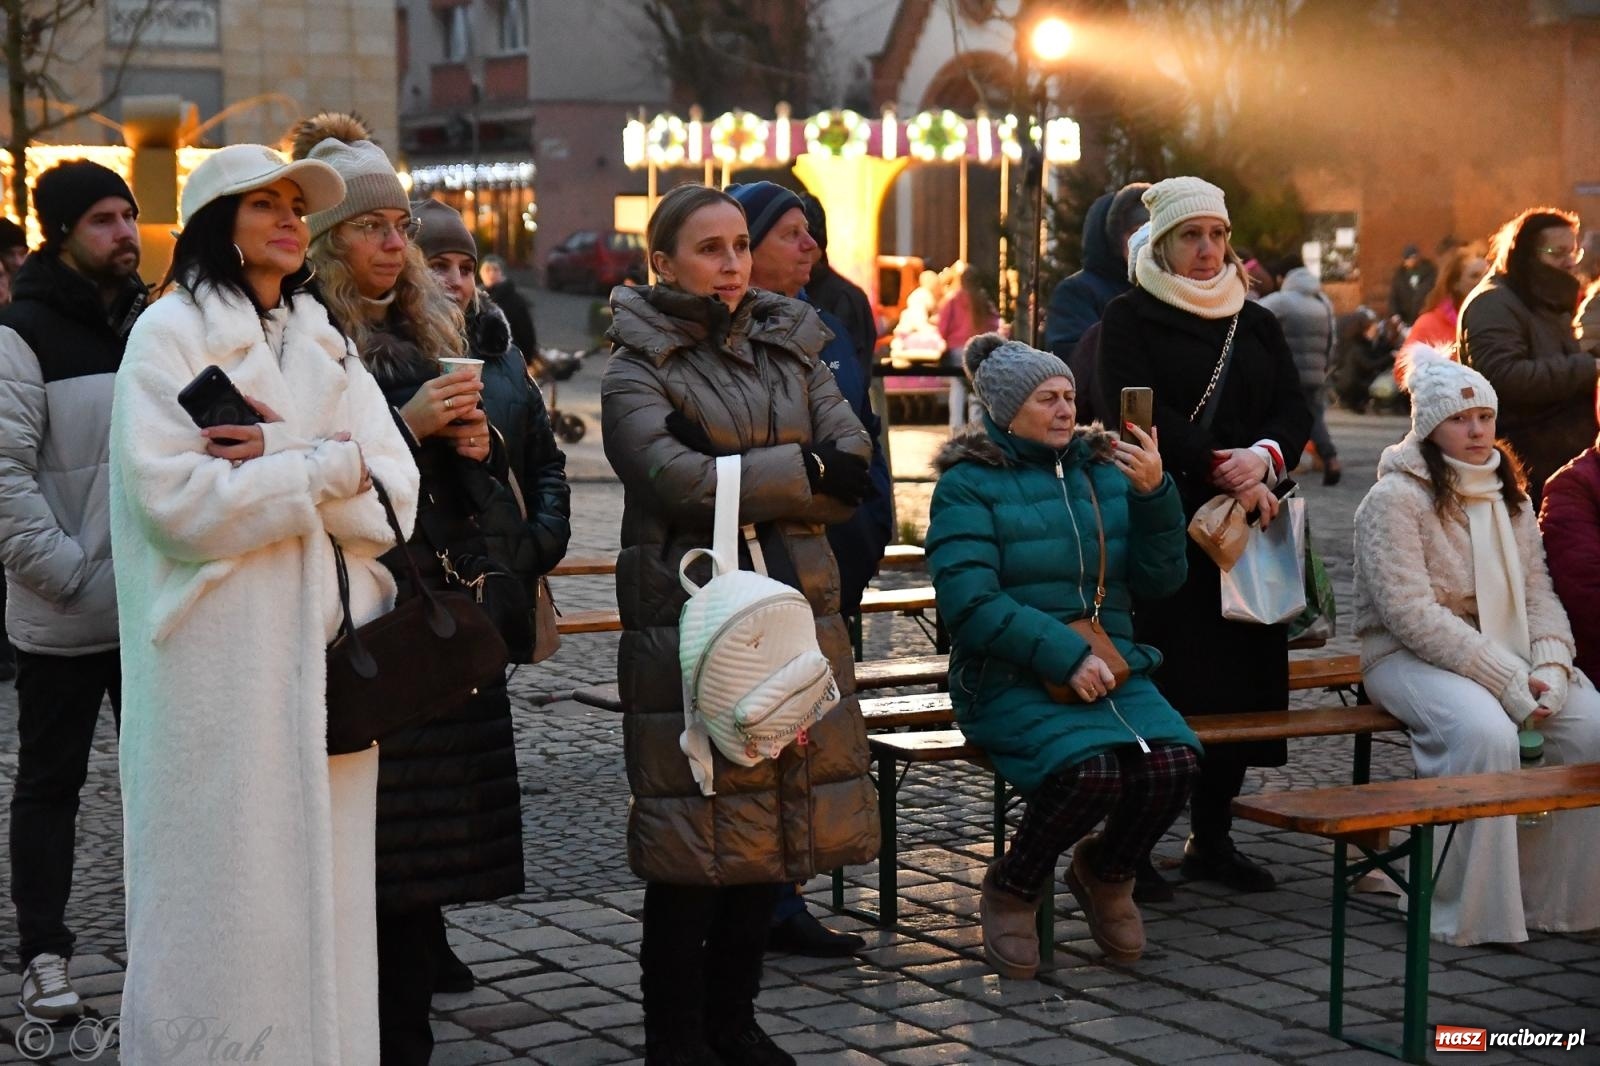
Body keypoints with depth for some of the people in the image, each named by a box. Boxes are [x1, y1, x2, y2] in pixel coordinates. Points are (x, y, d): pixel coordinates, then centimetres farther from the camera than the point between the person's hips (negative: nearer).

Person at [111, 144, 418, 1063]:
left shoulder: (326, 343, 17)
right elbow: (175, 501, -14)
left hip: (327, 651, 5)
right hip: (223, 657, -5)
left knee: (327, 879, 5)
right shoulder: (172, 332, 1)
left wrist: (281, 456, -12)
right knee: (230, 882, -4)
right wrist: (324, 469, -10)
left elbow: (393, 495, 4)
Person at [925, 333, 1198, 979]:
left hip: (1109, 667, 5)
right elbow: (969, 602, -13)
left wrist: (1154, 493, -6)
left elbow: (1160, 579, 9)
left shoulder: (1104, 468, 15)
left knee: (1173, 761, -24)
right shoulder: (969, 483, -1)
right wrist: (1064, 656, -20)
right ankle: (1013, 888, -1)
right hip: (1013, 679, -5)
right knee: (1090, 768, -32)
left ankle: (1106, 874, 8)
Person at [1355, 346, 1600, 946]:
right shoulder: (1394, 498, -10)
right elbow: (1411, 613, -19)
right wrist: (1509, 681, -23)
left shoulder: (1509, 497, 14)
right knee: (1484, 731, -34)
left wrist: (1550, 667, -13)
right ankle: (1471, 914, -25)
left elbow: (1538, 593, 9)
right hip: (1410, 658, -7)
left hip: (1507, 653, 7)